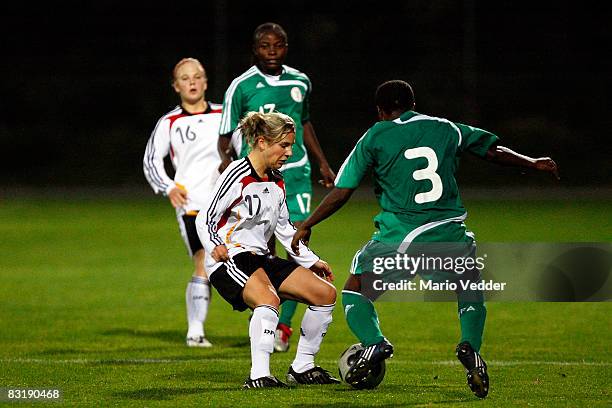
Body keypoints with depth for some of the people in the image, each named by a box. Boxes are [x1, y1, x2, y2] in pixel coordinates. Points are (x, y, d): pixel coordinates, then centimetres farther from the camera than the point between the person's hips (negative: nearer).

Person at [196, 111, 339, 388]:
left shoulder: (277, 181, 13)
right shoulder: (237, 175, -12)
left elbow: (284, 227, 25)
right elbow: (204, 219, -13)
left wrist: (310, 261, 24)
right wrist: (215, 248, -31)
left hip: (259, 258, 9)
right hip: (230, 260, -9)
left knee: (326, 294, 1)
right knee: (269, 300, -37)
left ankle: (302, 368, 11)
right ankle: (259, 376, -38)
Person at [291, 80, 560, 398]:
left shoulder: (375, 137, 5)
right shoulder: (446, 130, 13)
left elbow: (341, 192, 4)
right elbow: (494, 151, 22)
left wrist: (306, 226, 14)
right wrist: (534, 164, 39)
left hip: (397, 235, -2)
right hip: (448, 234, 2)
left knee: (354, 291, 16)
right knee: (470, 293, 23)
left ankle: (373, 343, -12)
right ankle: (470, 347, -6)